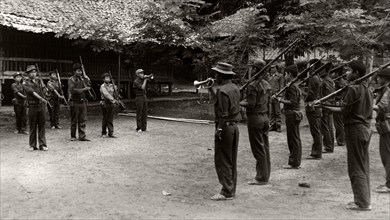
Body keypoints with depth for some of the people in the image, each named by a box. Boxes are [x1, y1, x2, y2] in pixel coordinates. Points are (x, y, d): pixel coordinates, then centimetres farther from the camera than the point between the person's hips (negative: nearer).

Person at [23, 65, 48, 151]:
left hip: (42, 105, 3)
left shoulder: (40, 81, 14)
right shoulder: (26, 84, 0)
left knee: (42, 126, 3)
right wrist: (42, 99, -23)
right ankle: (32, 145, 11)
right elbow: (33, 92, -13)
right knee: (32, 127, 3)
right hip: (32, 106, -3)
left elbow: (44, 90, 3)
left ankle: (42, 145, 6)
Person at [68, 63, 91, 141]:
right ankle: (73, 136, 16)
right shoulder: (71, 80, -6)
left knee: (83, 120, 4)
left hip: (83, 102, 5)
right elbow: (72, 90, -18)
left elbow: (88, 87, 17)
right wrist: (83, 89, -19)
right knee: (74, 121, 4)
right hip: (75, 102, -5)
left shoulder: (83, 79, 11)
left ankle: (82, 136, 8)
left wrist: (88, 81, -1)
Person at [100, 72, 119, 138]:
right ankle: (103, 133, 15)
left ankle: (111, 133, 5)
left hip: (111, 104, 5)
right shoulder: (102, 86, -5)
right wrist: (113, 100, -24)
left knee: (110, 119, 4)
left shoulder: (111, 86, 12)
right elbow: (106, 94, -18)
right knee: (105, 119, 2)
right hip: (105, 103, -5)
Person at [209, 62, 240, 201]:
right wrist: (210, 88, 19)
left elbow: (223, 114, -21)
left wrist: (219, 130, -17)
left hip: (225, 127, -9)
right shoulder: (235, 88, 10)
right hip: (234, 127, 9)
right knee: (231, 161, 14)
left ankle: (227, 192, 2)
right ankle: (231, 190, 22)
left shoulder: (222, 90, -17)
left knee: (222, 161, -1)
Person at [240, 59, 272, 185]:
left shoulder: (252, 85, -16)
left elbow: (251, 104, -19)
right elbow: (268, 103, 14)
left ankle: (261, 178, 4)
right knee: (265, 147, 13)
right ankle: (266, 175, 21)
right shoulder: (266, 84, 10)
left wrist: (239, 103, -4)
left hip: (255, 118, -8)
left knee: (258, 149, -2)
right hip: (264, 117, 8)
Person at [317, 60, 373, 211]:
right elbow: (367, 109, 17)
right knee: (363, 167, 15)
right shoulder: (367, 89, 12)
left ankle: (362, 203, 3)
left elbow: (345, 111, -17)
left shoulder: (353, 88, -15)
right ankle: (364, 198, 23)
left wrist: (327, 107, -10)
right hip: (365, 129, 9)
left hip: (354, 129, -9)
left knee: (356, 168, -2)